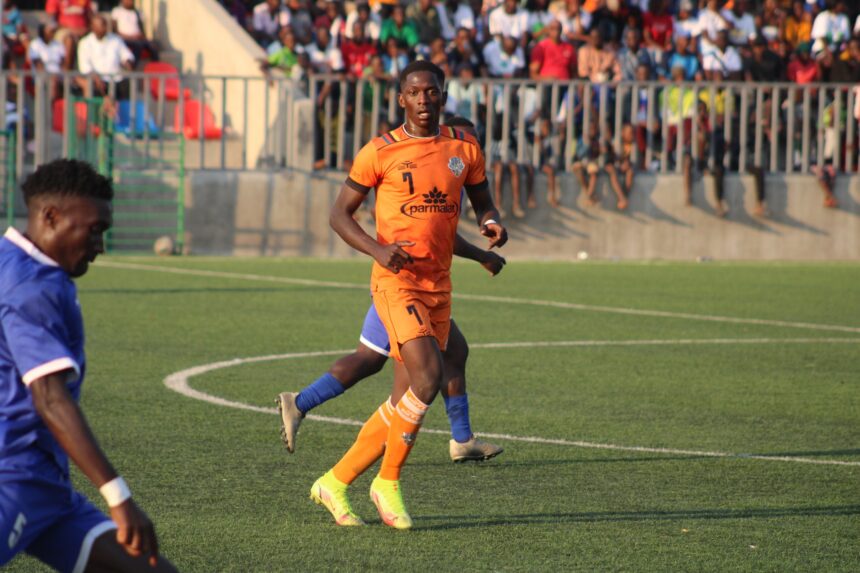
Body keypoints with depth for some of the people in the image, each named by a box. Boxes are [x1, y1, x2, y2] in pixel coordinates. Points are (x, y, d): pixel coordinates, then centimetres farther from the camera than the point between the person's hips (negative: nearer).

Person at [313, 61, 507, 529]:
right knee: (428, 375, -23)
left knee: (407, 400, 6)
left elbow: (481, 202, 21)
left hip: (439, 284, 6)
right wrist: (378, 249, -17)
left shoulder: (464, 149, 9)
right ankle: (388, 482, -6)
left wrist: (491, 224, -3)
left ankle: (335, 482, 19)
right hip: (396, 280, -6)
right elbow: (340, 213, 0)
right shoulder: (380, 152, -4)